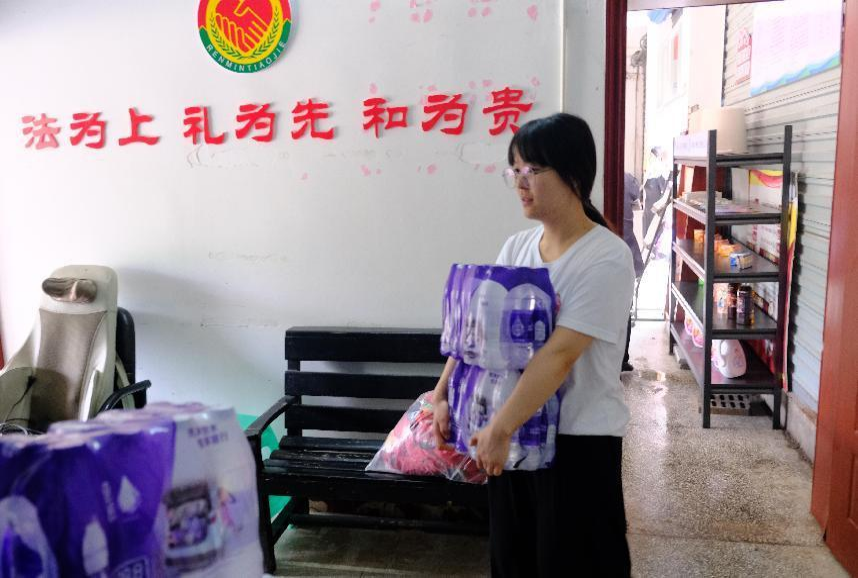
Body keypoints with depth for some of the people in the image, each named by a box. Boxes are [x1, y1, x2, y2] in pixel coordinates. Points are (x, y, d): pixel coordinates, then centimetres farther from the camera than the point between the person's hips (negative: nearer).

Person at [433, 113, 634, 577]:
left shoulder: (605, 258, -18)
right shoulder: (515, 247, 4)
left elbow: (559, 353, -25)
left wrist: (500, 427, -26)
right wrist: (442, 395, -1)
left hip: (579, 440, -6)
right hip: (515, 432, 7)